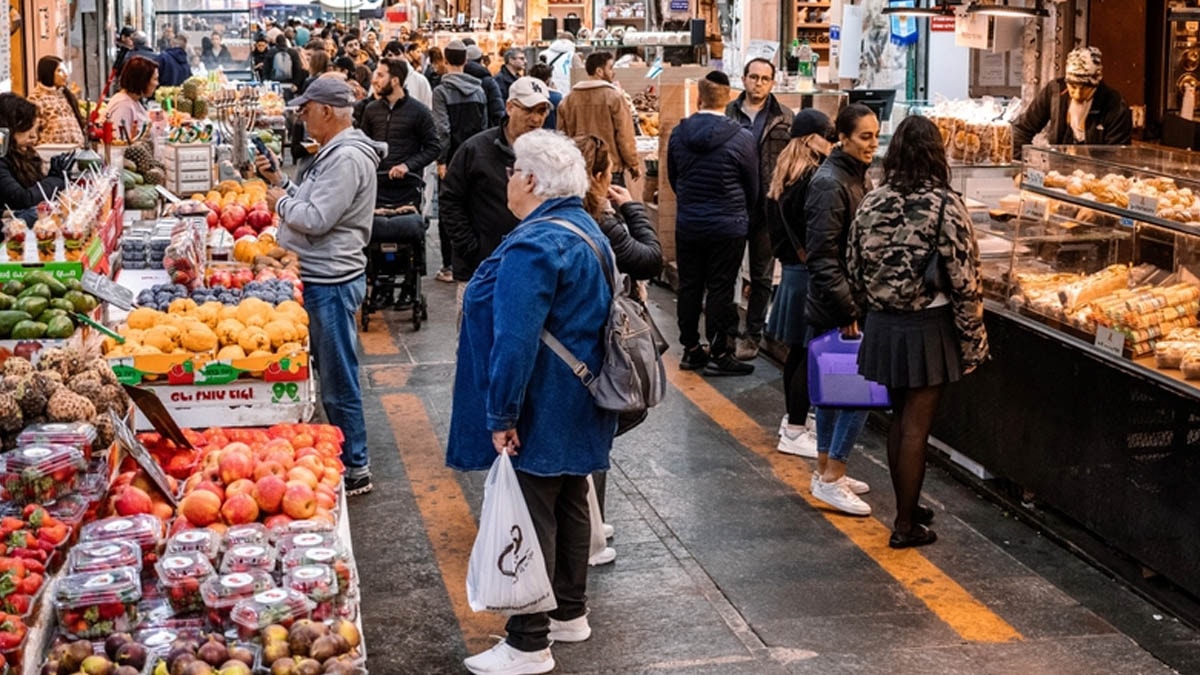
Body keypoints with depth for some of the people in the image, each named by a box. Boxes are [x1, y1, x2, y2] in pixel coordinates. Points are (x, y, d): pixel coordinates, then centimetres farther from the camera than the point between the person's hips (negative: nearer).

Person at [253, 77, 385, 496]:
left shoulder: (347, 158, -20)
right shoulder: (334, 152, 15)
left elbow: (316, 219, -25)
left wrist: (281, 201, -8)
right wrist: (280, 181, 11)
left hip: (332, 283, -11)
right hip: (319, 278, 11)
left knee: (338, 381, -3)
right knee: (329, 373, 18)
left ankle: (355, 469, 5)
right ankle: (342, 455, 28)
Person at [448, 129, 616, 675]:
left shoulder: (534, 246, -23)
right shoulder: (587, 231, 9)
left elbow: (516, 340, -28)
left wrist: (502, 415, -22)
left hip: (540, 414, -10)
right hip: (580, 410, 10)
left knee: (532, 518, -2)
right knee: (569, 503, 19)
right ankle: (570, 613, 33)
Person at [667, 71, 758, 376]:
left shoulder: (678, 133, -2)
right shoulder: (741, 138, -12)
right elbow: (752, 186, 0)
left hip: (688, 223, 3)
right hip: (728, 226, -3)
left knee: (689, 286, 11)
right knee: (720, 289, 2)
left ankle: (691, 349, 19)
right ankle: (719, 354, 6)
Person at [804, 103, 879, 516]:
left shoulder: (858, 177, 11)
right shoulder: (830, 184, -18)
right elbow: (823, 257, -22)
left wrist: (852, 304, 15)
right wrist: (847, 311, -21)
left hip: (845, 304, 9)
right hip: (835, 308, -9)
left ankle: (826, 469, 25)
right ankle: (831, 478, -2)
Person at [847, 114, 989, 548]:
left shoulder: (871, 204, -1)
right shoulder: (945, 207, -15)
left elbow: (855, 269, 6)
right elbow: (964, 280, -14)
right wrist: (973, 340, -6)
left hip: (882, 327, 5)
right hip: (928, 329, -5)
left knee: (899, 418, 18)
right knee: (916, 426, 2)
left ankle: (906, 508, 30)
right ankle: (906, 525, 9)